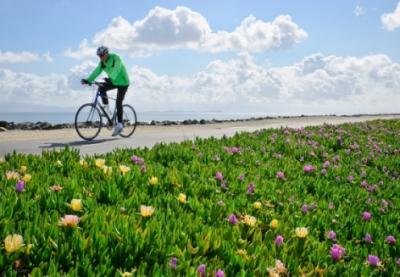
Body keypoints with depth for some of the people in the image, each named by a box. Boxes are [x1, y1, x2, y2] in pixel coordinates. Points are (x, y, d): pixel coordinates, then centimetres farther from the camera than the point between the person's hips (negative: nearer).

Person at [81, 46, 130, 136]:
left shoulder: (115, 58, -24)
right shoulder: (102, 62, -4)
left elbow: (115, 70, -39)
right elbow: (96, 71, -14)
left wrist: (110, 78, -57)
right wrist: (88, 80, -28)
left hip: (123, 82, -7)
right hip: (114, 81, 7)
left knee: (118, 103, -13)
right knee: (101, 88, -17)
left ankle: (119, 125, -7)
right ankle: (106, 109, -4)